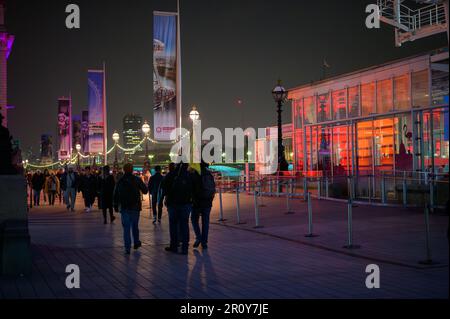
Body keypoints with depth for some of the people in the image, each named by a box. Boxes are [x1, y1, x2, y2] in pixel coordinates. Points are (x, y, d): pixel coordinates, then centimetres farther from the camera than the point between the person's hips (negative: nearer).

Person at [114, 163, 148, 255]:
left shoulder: (120, 181, 0)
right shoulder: (137, 179, -5)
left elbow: (116, 195, 3)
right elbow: (145, 191, 0)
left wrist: (116, 206, 11)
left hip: (124, 207, 0)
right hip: (135, 207, 0)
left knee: (126, 227, 1)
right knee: (135, 226, 17)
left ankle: (127, 247, -5)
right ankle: (136, 243, 29)